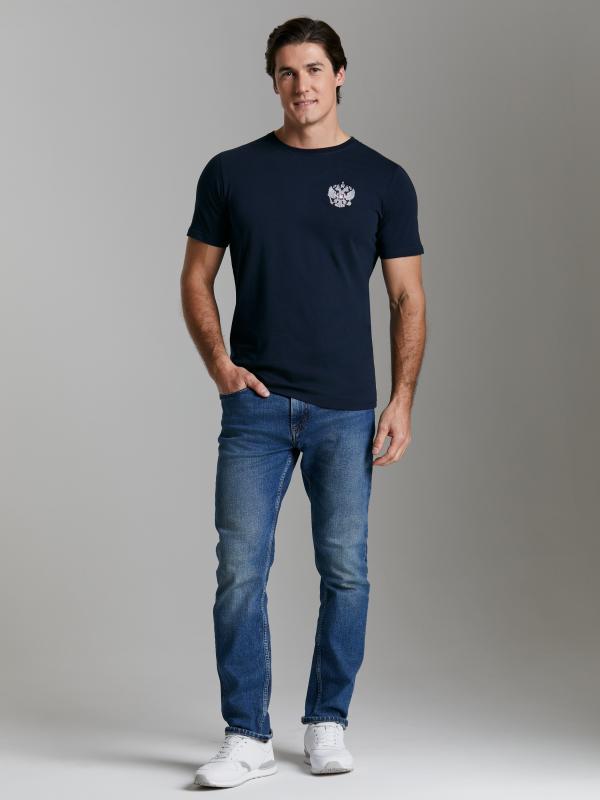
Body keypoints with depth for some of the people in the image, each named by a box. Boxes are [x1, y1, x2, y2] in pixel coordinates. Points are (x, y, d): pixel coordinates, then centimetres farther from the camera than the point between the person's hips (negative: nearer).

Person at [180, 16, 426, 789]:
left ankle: (327, 722, 22)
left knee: (344, 570, 6)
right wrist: (219, 363, -7)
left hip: (346, 410, 0)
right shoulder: (231, 172, 4)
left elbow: (408, 297, 3)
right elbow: (196, 277, 8)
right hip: (256, 407, 0)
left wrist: (402, 399, -7)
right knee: (240, 570, -4)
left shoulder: (382, 179, 2)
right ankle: (247, 736, 6)